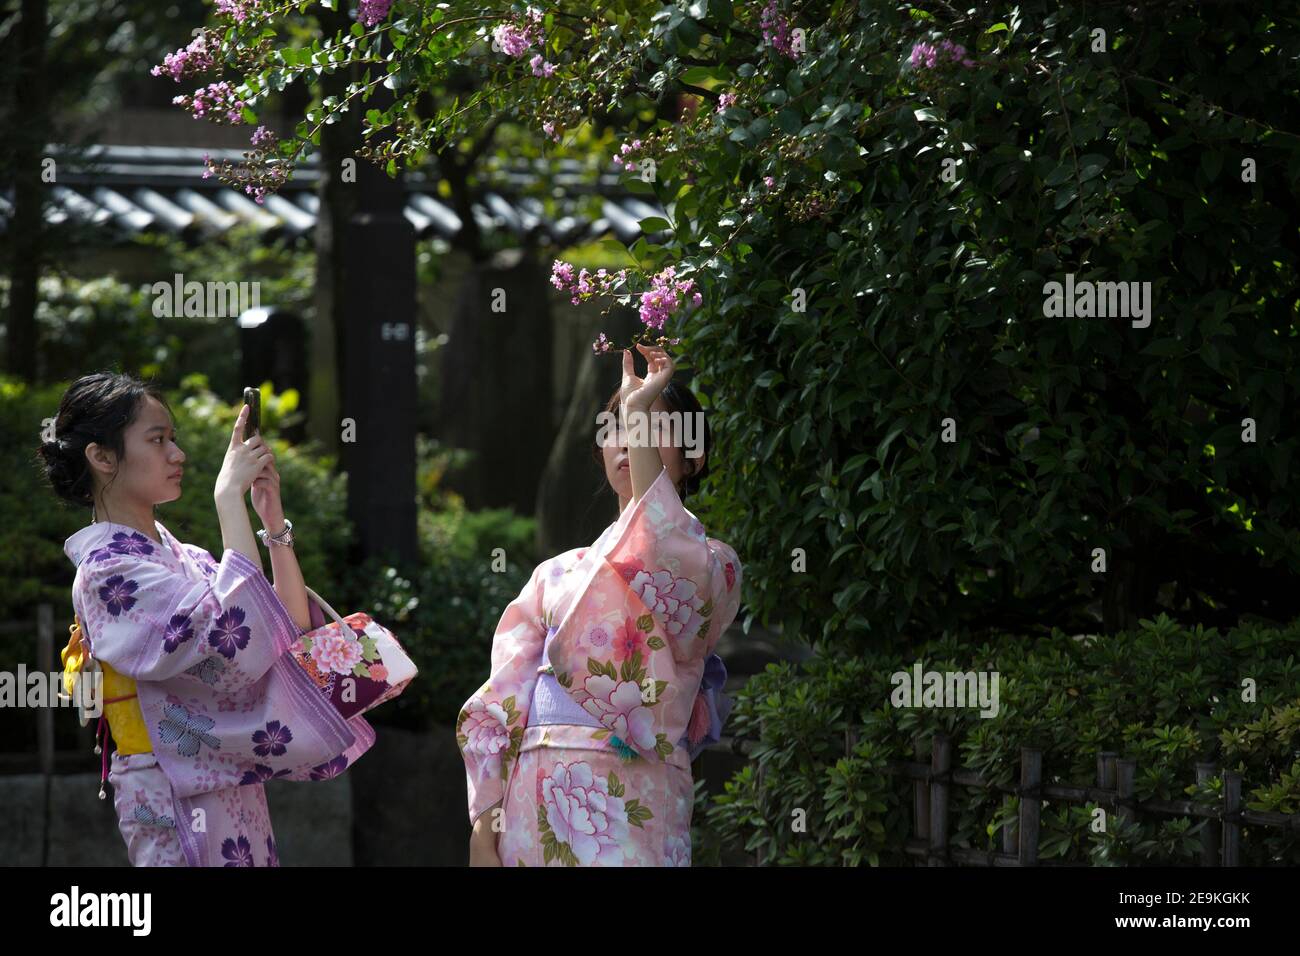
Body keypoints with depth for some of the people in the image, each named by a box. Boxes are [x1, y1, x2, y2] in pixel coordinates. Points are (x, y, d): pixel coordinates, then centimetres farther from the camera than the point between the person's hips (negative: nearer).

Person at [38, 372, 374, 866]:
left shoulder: (182, 557, 13)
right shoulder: (107, 570, -13)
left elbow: (294, 628, 7)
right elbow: (236, 634, -26)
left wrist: (274, 523, -3)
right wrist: (230, 497, -21)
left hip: (231, 786, 8)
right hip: (177, 800, -8)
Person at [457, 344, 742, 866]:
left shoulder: (712, 567, 7)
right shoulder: (557, 575, 19)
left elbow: (666, 555, -17)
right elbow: (498, 705, 13)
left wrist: (639, 413, -12)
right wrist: (483, 824, 0)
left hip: (631, 808, -4)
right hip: (535, 806, 4)